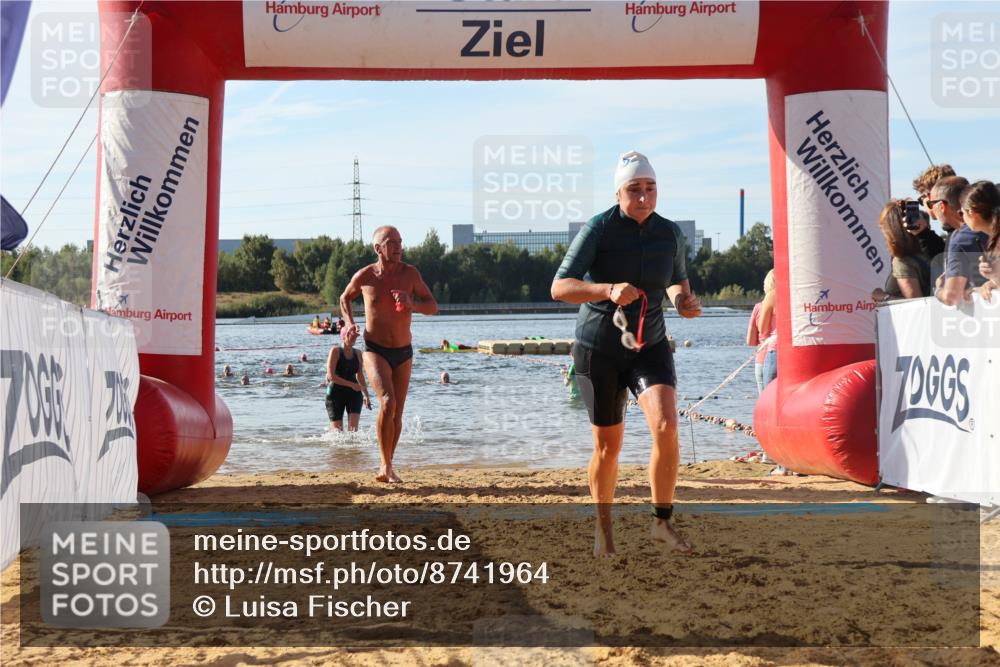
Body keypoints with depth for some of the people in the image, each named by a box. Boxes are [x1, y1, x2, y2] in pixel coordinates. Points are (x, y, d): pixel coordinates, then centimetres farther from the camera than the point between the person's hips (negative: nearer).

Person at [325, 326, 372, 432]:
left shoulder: (357, 354, 7)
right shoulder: (335, 351, -8)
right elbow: (331, 376, -15)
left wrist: (366, 395, 16)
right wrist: (351, 384, -17)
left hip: (354, 393, 3)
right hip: (336, 392, -3)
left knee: (353, 427, -15)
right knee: (337, 430, -1)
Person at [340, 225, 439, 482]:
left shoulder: (410, 273, -3)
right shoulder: (364, 277, -6)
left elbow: (433, 307, -1)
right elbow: (345, 298, 15)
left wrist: (412, 304, -20)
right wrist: (349, 322, -2)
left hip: (404, 353, 3)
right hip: (375, 350, -3)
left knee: (397, 414, 9)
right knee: (387, 402, -24)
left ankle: (387, 466, 26)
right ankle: (386, 466, -15)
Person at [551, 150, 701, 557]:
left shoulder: (670, 234, 0)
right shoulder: (598, 229, -13)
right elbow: (559, 287, -19)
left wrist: (685, 300, -3)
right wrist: (608, 290, -34)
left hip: (650, 346, 3)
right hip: (599, 350, -2)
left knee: (666, 427, -20)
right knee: (608, 446, 6)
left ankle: (662, 522, -3)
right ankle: (603, 526, 30)